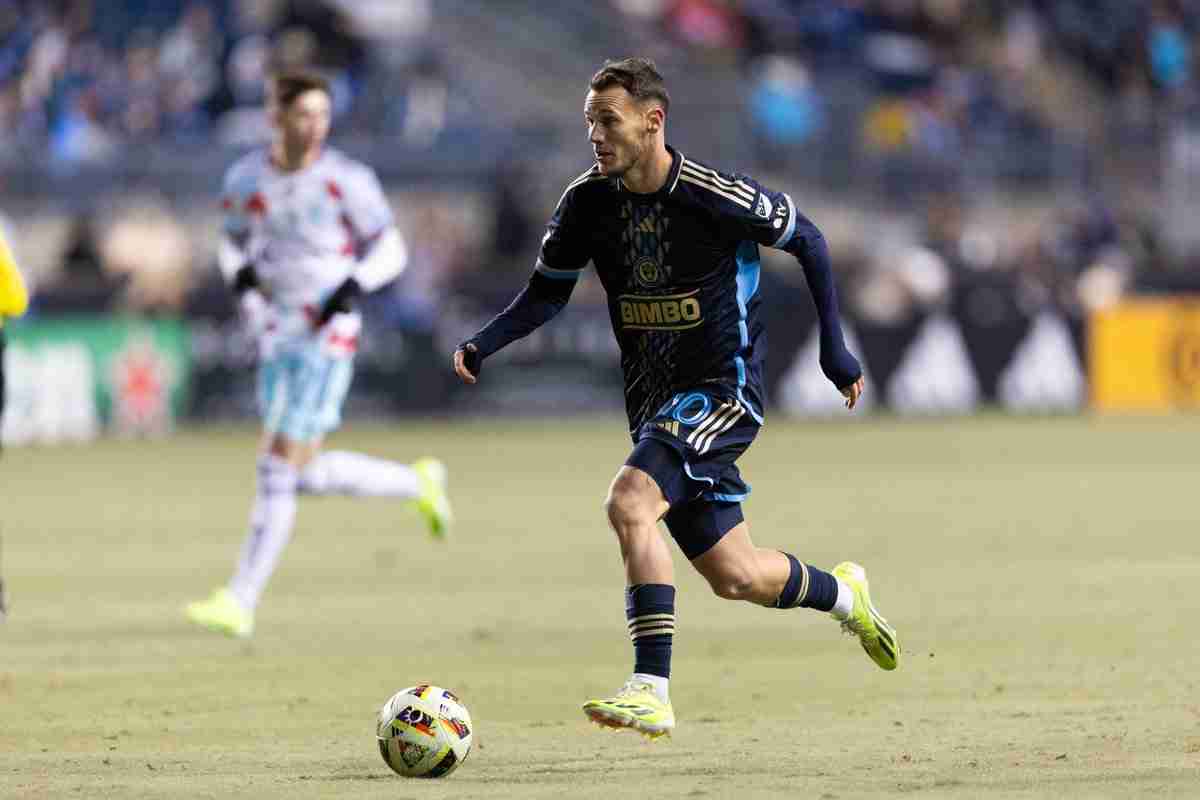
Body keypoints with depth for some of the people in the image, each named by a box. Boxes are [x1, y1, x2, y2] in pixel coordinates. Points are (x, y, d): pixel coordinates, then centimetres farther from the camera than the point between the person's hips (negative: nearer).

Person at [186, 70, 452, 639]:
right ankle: (417, 484, 31)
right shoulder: (246, 180, 3)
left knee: (279, 468, -10)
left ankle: (240, 603, -7)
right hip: (276, 337, 6)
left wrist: (355, 284, -19)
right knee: (306, 475, 6)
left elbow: (390, 249, 0)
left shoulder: (347, 180, -8)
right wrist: (240, 274, -4)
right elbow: (233, 241, 19)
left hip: (327, 338, -6)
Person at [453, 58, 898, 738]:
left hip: (724, 390, -6)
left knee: (630, 502, -29)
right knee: (735, 575, 13)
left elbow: (807, 241, -3)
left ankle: (652, 691, -27)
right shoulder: (589, 202, -3)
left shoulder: (716, 196, -18)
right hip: (655, 401, 7)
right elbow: (547, 293, 8)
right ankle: (843, 592, 44)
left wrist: (834, 346, -1)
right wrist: (485, 343, -9)